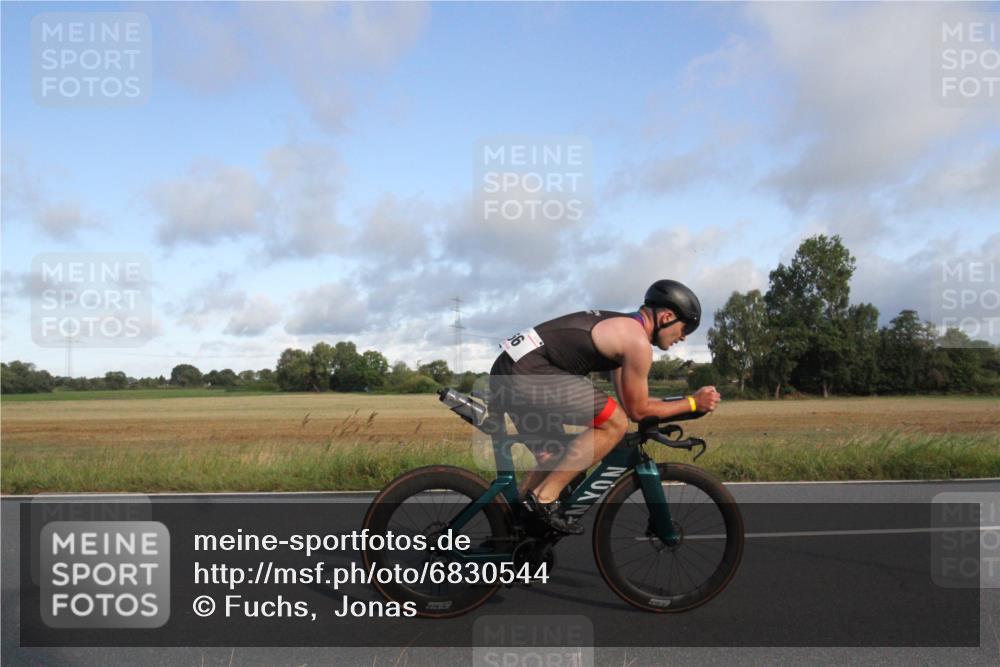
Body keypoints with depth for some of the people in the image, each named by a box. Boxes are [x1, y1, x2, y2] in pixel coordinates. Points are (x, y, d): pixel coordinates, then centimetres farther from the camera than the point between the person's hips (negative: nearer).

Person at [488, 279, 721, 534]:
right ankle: (544, 498, -6)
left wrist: (681, 402, 31)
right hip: (527, 372, -10)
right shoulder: (638, 340, -8)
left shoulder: (622, 327, 22)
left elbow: (628, 401, 27)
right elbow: (637, 411, 0)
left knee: (553, 460, 21)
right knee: (614, 424, -10)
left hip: (507, 371, 10)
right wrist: (692, 403, 10)